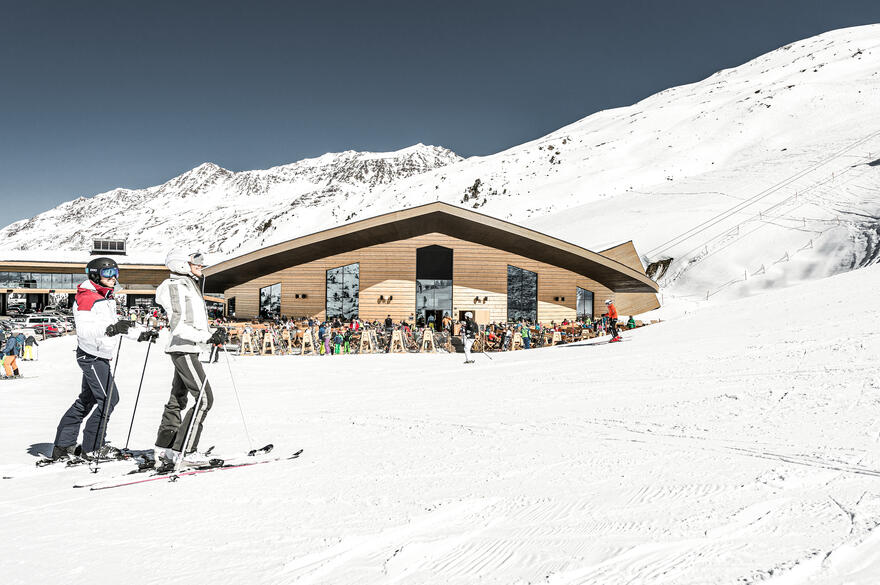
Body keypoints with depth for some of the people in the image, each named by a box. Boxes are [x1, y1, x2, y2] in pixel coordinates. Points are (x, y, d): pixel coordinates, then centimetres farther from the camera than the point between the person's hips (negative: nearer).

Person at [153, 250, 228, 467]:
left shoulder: (189, 286, 19)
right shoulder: (177, 287, -12)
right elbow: (178, 326, -22)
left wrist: (214, 334, 10)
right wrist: (208, 337, -27)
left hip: (187, 349, 10)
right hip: (183, 349, -10)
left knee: (177, 399, 14)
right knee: (204, 398, -11)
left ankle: (163, 450, 23)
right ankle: (184, 451, -5)